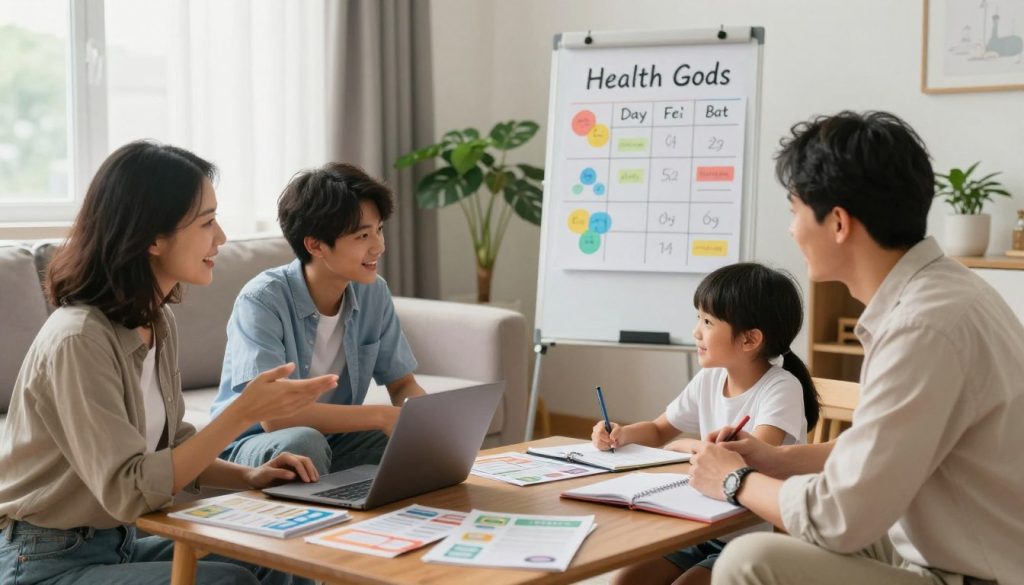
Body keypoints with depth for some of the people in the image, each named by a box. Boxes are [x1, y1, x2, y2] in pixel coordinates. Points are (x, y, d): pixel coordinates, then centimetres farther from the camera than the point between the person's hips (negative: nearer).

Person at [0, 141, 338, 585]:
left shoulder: (158, 322, 3)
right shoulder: (78, 339, -24)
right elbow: (129, 491, -26)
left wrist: (249, 477, -7)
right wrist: (244, 414, -28)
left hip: (117, 544, 8)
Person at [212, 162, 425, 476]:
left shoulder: (374, 293, -4)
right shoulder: (262, 300, -22)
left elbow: (403, 384, 4)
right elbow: (273, 415, -31)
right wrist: (381, 416, -33)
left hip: (333, 437, 5)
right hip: (252, 445, -5)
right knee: (302, 443, -37)